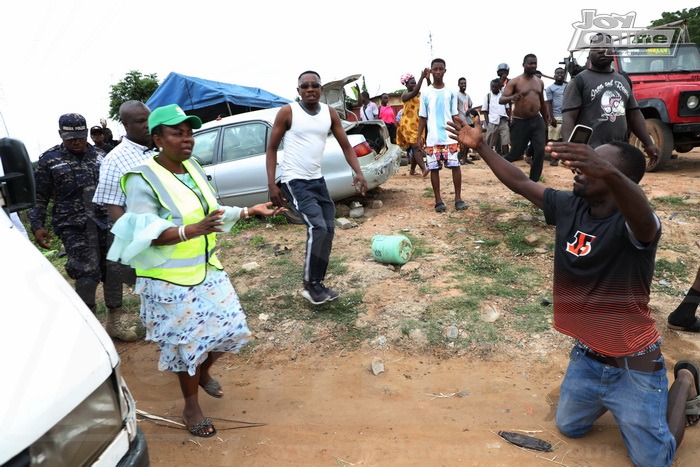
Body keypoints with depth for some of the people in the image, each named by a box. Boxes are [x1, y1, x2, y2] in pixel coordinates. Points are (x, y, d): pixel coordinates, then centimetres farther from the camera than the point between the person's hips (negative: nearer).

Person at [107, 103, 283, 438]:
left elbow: (213, 213, 13)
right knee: (189, 341, 4)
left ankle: (204, 374, 45)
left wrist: (249, 211, 5)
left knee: (224, 327, 14)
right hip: (171, 280, -7)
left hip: (208, 269, 7)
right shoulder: (143, 180, -17)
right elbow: (146, 233, -25)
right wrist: (192, 230, -38)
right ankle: (191, 407, 27)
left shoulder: (192, 168, 6)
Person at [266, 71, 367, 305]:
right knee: (317, 227, -19)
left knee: (328, 229, 7)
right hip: (294, 180, -6)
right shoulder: (287, 112, -9)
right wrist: (271, 184, -13)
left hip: (317, 179, 7)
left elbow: (346, 146, 5)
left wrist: (358, 172, -12)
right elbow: (271, 149, -5)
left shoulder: (330, 113, 4)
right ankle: (310, 285, -4)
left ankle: (317, 284, 21)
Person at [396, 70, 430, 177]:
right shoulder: (405, 95, -6)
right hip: (408, 124, -6)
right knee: (415, 146, -15)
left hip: (418, 124, 7)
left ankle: (412, 169, 16)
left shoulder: (420, 94, 13)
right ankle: (423, 169, -26)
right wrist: (422, 77, -31)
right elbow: (414, 93, -27)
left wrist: (428, 79, -16)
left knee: (416, 147, 7)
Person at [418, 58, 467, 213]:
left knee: (455, 166, -3)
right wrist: (419, 137, 2)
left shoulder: (451, 92, 8)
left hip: (450, 137, 0)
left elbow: (455, 115, 10)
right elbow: (423, 118, 9)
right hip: (432, 139, 0)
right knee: (434, 168, 1)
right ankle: (438, 200, 9)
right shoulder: (426, 94, 7)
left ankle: (458, 198, 7)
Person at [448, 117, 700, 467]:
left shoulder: (635, 224, -26)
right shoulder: (569, 207, -8)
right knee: (569, 427, 21)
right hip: (586, 356, 6)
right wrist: (479, 146, 0)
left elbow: (642, 214, -50)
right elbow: (519, 182, 1)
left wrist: (607, 172, -69)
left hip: (634, 364, -6)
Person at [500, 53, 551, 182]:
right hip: (520, 122, -4)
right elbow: (501, 99, -15)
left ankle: (533, 181, 3)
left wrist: (547, 116, 29)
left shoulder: (540, 82, 12)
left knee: (540, 151, -7)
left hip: (537, 121, 5)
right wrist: (511, 97, -36)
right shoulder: (514, 82, -5)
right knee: (516, 153, -2)